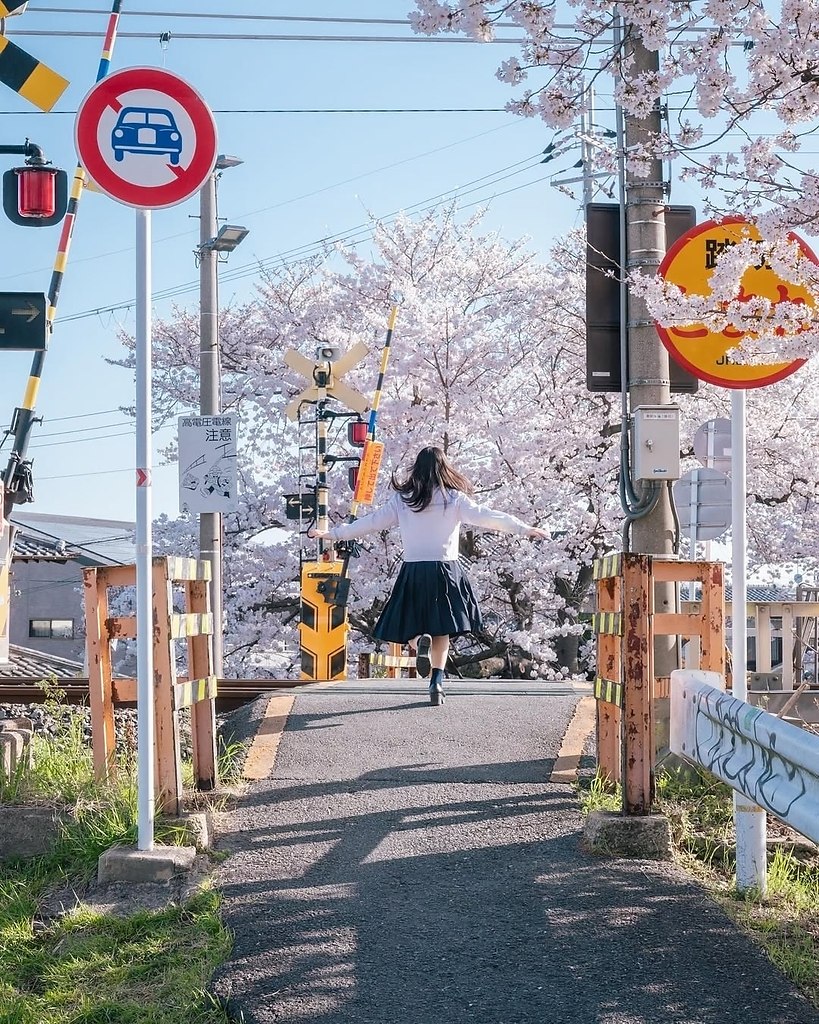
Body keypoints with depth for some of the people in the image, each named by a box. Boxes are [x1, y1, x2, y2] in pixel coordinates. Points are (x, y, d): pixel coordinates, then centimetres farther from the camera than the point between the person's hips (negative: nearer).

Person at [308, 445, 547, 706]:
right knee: (441, 630, 10)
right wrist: (526, 529, -3)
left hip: (412, 572, 1)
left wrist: (332, 534, 13)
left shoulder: (402, 500, 2)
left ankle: (419, 640, -23)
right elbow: (486, 516, -6)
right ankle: (437, 683, -2)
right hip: (445, 570, 0)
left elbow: (371, 522, 4)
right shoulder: (454, 499, -2)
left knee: (412, 627, 12)